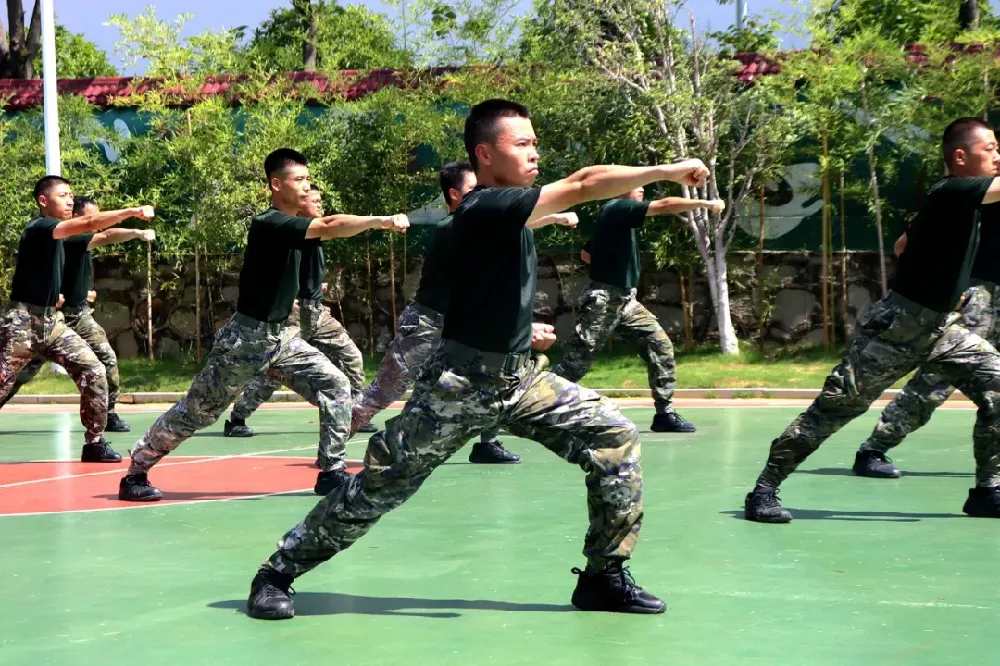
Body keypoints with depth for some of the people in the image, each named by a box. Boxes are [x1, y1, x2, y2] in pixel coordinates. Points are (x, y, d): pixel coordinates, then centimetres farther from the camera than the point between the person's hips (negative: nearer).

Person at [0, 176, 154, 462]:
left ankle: (94, 444, 0)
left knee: (94, 370, -5)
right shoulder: (38, 228, -14)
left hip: (51, 321, 8)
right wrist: (134, 211, -32)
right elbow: (88, 223, -28)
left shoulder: (54, 233, 13)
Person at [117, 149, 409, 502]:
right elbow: (330, 227, -32)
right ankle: (135, 473, 14)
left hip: (281, 336, 8)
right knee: (196, 412, 1)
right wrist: (383, 220, -35)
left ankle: (332, 473, 0)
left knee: (336, 387, -4)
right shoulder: (269, 224, -21)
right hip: (246, 338, -8)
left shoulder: (288, 224, 6)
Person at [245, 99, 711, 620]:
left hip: (520, 377, 8)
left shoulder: (510, 214, 9)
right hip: (461, 383, -8)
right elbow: (583, 185, -27)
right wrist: (667, 171, -25)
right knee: (379, 486, -3)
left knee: (613, 435, -4)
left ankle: (603, 576, 4)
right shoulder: (484, 209, -19)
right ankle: (276, 574, 13)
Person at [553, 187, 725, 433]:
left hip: (626, 299, 9)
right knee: (576, 362, -6)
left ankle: (664, 413, 3)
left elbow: (586, 254, 25)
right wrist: (706, 203, -16)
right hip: (603, 300, -9)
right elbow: (665, 205, -20)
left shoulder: (616, 214, 15)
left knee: (661, 346, 0)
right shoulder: (617, 208, -12)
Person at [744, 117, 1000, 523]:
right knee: (836, 407, -7)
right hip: (898, 327, -9)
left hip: (941, 327, 9)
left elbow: (905, 244, 22)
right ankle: (764, 491, 1)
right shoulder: (951, 193, -18)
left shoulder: (959, 198, 9)